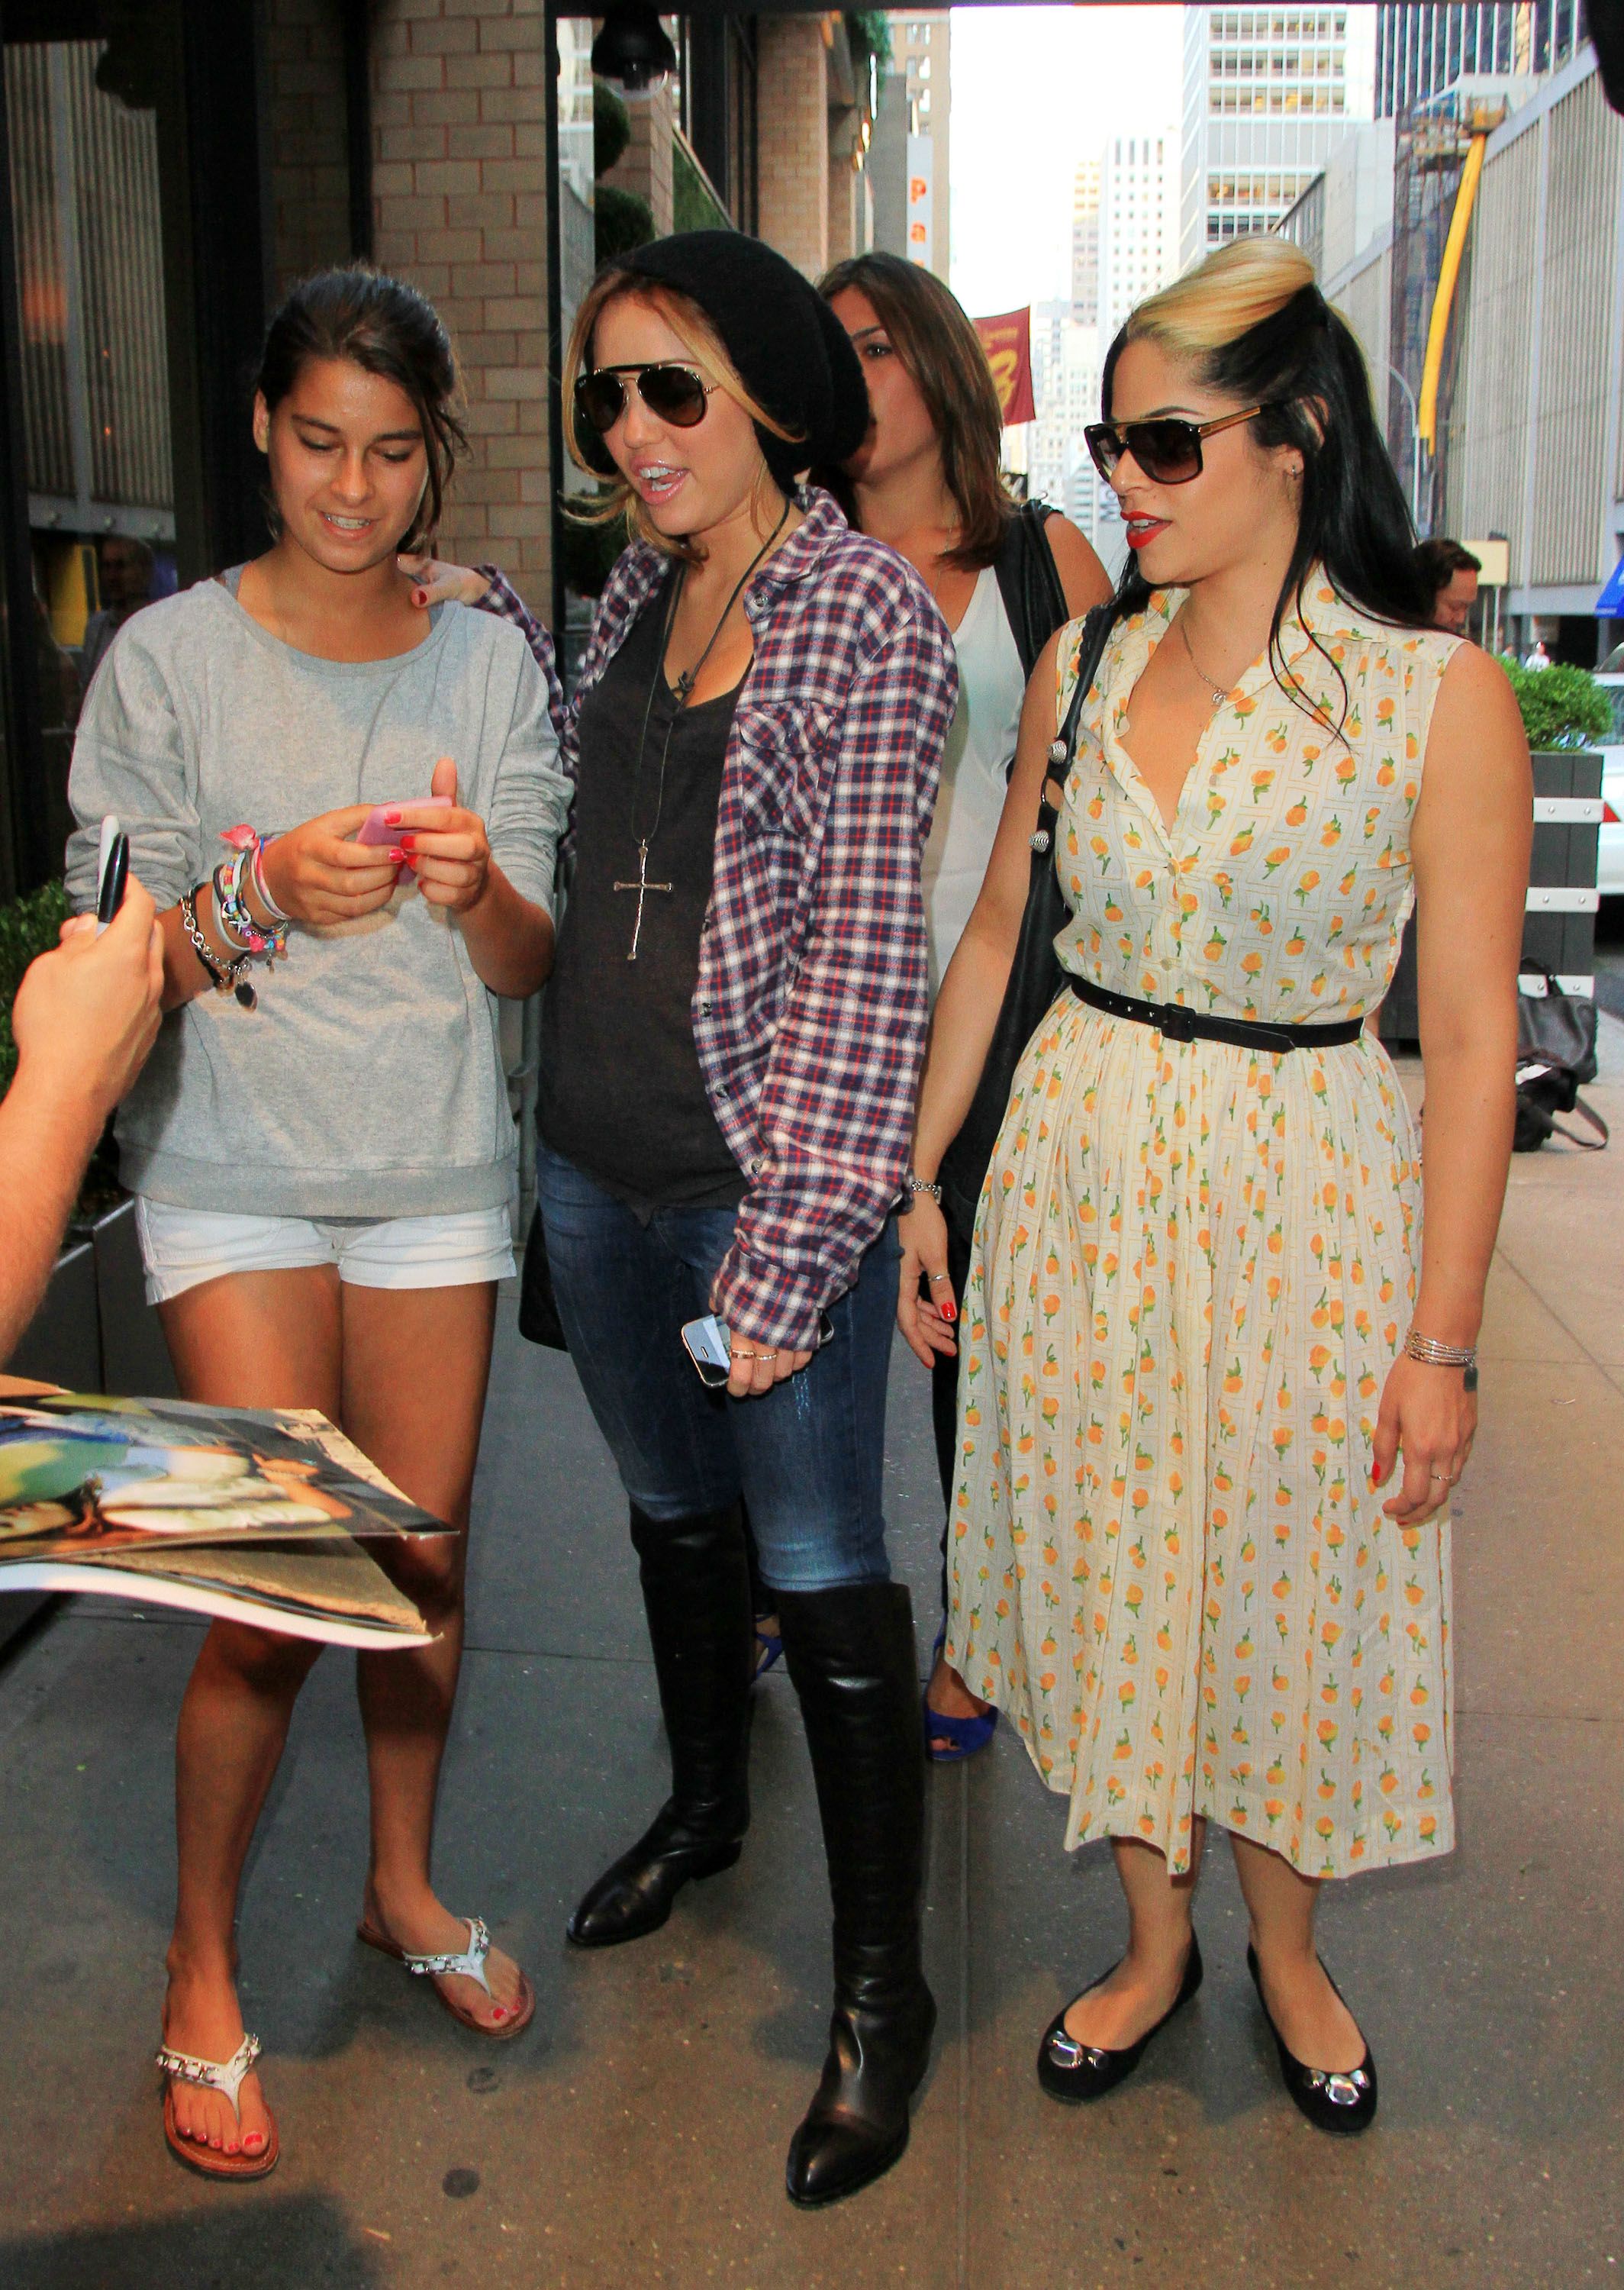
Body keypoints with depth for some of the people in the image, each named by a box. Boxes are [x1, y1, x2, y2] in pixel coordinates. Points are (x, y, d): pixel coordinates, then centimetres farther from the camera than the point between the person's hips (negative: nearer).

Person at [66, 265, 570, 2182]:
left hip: (436, 1175, 3)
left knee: (423, 1562, 10)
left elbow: (529, 964, 3)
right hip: (236, 1178, -3)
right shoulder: (169, 657, -3)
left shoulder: (487, 661, 5)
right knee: (270, 1591, -5)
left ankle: (402, 1883, 34)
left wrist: (473, 890, -19)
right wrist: (261, 895, -23)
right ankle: (201, 1971, 17)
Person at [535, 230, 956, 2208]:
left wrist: (788, 1245, -19)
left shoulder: (865, 610, -12)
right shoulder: (639, 588, 9)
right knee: (670, 1506, 22)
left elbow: (861, 947, -16)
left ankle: (882, 1985, 19)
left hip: (764, 1173, -7)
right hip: (593, 1163, 7)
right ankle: (704, 1808, 46)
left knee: (823, 1575, 2)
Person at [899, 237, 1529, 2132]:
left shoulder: (1439, 696, -11)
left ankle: (1286, 1953, 40)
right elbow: (992, 936, 9)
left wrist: (1441, 1339, -11)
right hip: (1079, 1170, 3)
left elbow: (1470, 1034, -10)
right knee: (1105, 1567, 13)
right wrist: (913, 1176, 7)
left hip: (1301, 1192, -3)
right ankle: (1152, 1944, 37)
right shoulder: (1086, 664, 1)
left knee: (1283, 1586, 12)